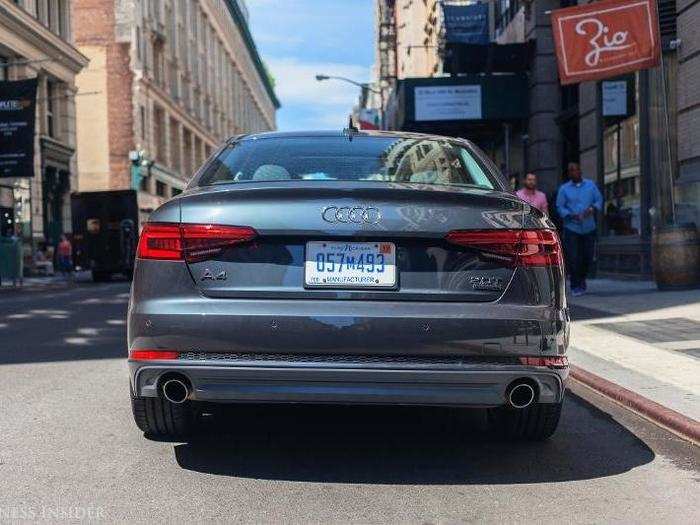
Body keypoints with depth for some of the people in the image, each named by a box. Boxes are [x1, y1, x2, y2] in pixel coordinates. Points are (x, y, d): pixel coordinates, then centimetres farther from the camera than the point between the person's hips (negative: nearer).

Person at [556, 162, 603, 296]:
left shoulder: (591, 185, 7)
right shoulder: (564, 189, 1)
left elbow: (599, 199, 7)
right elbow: (560, 207, -1)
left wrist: (593, 208, -14)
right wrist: (571, 215, -17)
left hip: (589, 228, 2)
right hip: (572, 228, -2)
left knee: (588, 256, 6)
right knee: (573, 258, -5)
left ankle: (582, 278, 34)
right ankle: (575, 286, 7)